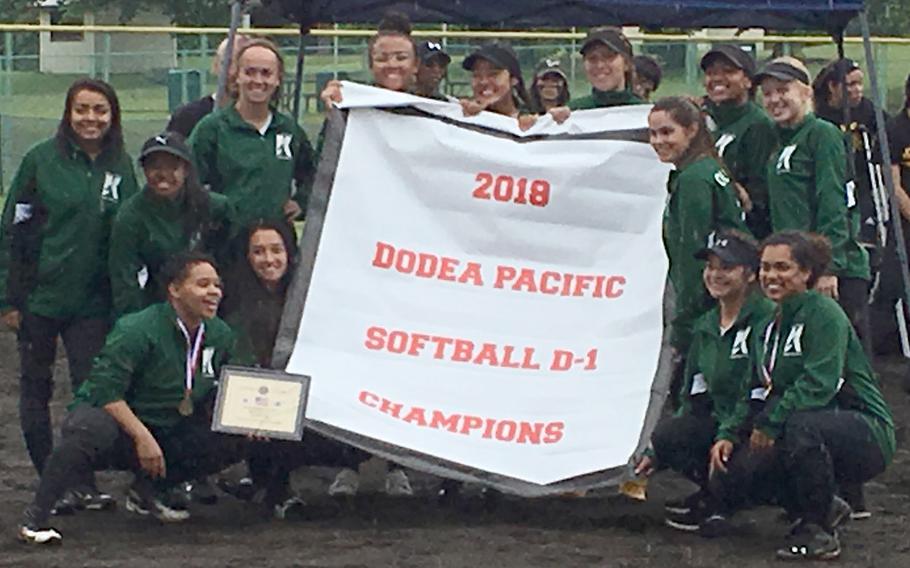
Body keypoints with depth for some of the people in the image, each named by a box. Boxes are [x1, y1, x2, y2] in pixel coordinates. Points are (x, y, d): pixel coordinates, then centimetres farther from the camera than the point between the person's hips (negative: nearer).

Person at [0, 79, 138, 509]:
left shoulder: (120, 166, 5)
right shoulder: (41, 160, -4)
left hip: (93, 300, 2)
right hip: (40, 295, -2)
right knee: (35, 387, 6)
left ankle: (82, 480, 5)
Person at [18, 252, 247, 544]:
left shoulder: (220, 335, 1)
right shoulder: (137, 331, -20)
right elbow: (105, 391, -24)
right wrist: (142, 437, -30)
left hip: (169, 432, 7)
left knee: (233, 440, -11)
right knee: (93, 428, -41)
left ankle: (149, 489, 8)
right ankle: (35, 516, -28)